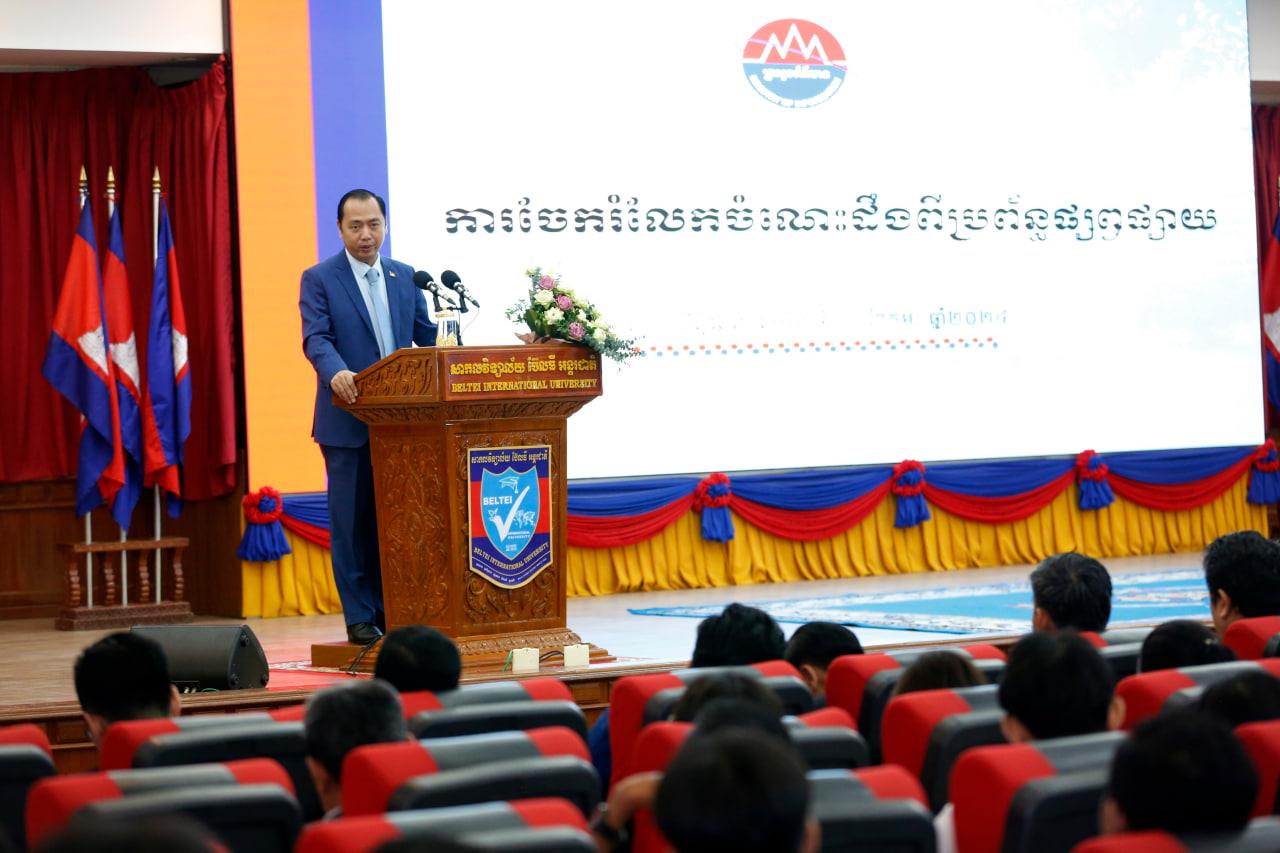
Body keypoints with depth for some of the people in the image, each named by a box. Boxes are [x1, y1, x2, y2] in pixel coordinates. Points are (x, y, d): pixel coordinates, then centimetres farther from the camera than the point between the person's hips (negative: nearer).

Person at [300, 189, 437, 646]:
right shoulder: (319, 279, 0)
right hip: (348, 419, -4)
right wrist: (336, 373, -33)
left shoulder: (405, 277, 13)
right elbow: (315, 338, -13)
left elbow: (428, 336, 11)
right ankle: (359, 617, 5)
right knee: (351, 521, 0)